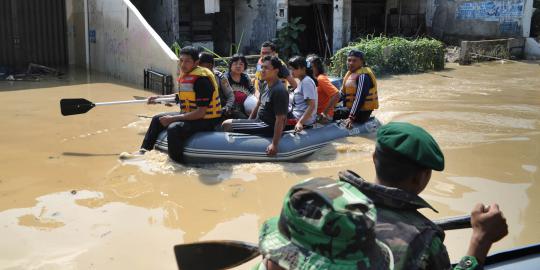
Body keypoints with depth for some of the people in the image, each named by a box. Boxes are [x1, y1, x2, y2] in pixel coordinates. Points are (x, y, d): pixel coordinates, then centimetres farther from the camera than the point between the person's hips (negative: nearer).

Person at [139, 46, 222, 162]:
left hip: (206, 120, -10)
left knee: (174, 129, -34)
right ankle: (143, 152, 25)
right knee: (157, 119, 17)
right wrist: (159, 97, 18)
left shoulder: (201, 80, -23)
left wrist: (173, 118, -26)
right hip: (189, 115, 10)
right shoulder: (186, 75, 5)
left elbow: (201, 112, -27)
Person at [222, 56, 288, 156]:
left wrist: (274, 144, -28)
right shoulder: (266, 84, 6)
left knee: (226, 125, -15)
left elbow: (280, 119, -25)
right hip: (259, 121, 10)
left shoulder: (279, 91, -23)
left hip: (268, 127, -10)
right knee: (228, 123, 18)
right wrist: (248, 122, 18)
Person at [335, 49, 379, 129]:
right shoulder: (350, 73, 13)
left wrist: (351, 117, -31)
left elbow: (360, 98, -26)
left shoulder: (363, 76, -18)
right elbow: (343, 93, 18)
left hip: (362, 112, -10)